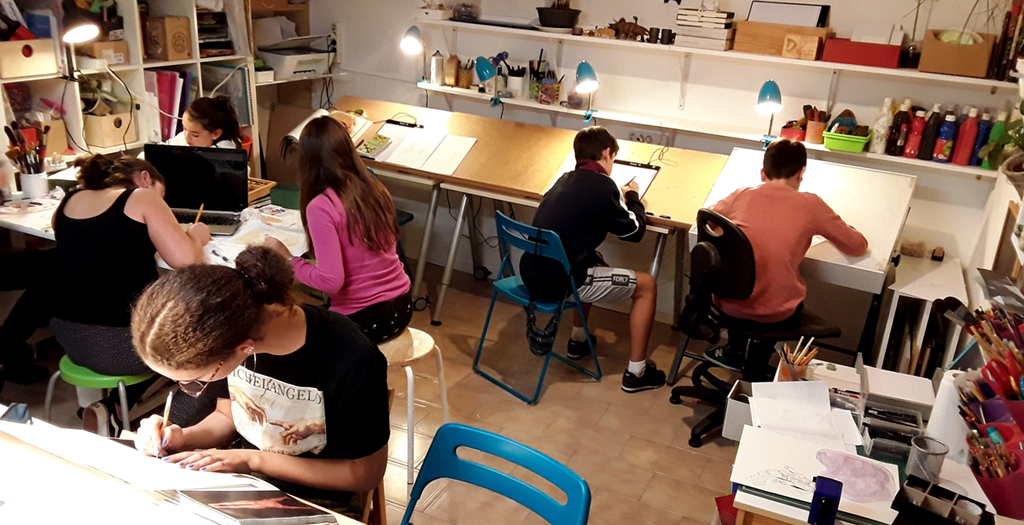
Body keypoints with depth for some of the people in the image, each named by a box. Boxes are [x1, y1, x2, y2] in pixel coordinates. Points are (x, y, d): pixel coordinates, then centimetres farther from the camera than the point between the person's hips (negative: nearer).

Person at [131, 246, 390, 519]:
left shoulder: (353, 364, -31)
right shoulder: (228, 329, -14)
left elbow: (366, 473, -16)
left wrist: (253, 460, -18)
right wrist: (182, 439, -13)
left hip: (314, 503, -5)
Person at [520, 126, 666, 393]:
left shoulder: (566, 179, 10)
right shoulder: (603, 186, -12)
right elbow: (634, 231, 0)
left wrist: (620, 196, 21)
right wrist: (633, 197, 17)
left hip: (530, 272, 8)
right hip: (558, 284, -8)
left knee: (593, 262, 37)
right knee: (647, 285, 8)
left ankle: (578, 340, 44)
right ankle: (636, 373, 15)